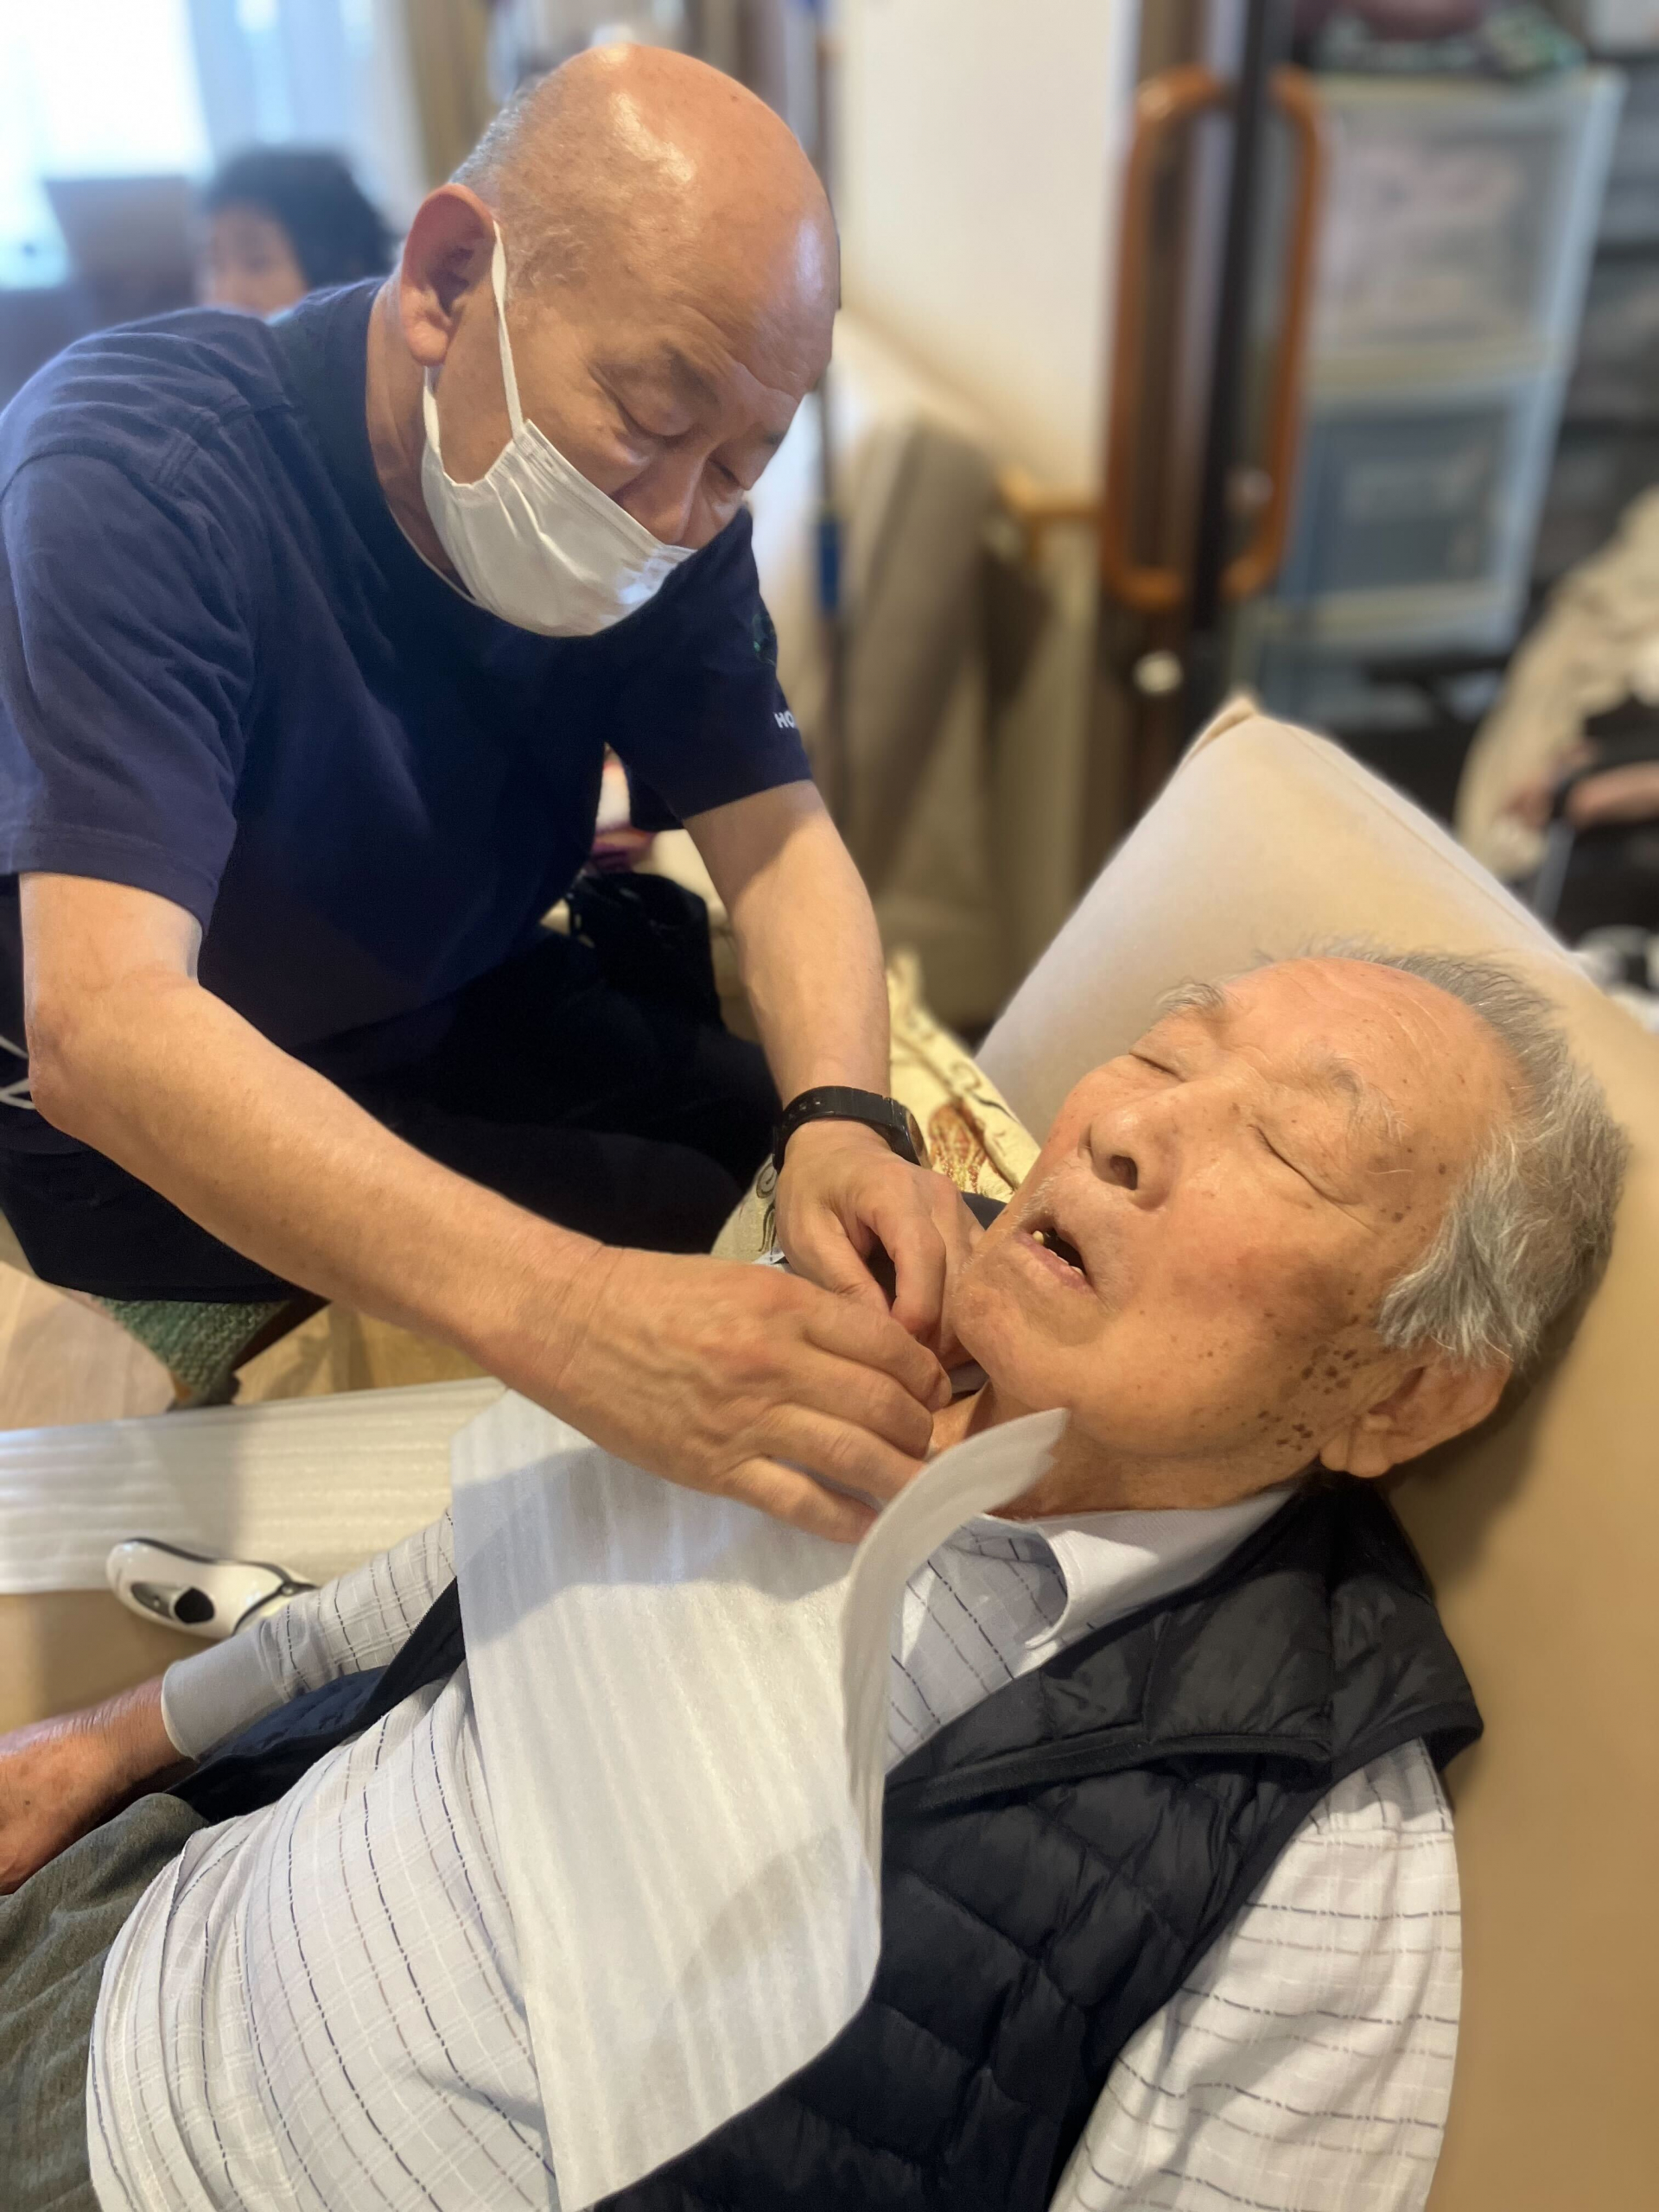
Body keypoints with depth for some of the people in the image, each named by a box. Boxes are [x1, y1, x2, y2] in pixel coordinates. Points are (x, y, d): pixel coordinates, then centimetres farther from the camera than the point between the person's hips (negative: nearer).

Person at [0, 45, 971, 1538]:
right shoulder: (136, 477, -30)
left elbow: (777, 841, -13)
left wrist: (845, 1120, -35)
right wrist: (565, 1311, -54)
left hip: (474, 1014, 6)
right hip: (151, 1115, -5)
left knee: (873, 1215, -4)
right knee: (717, 1233, -20)